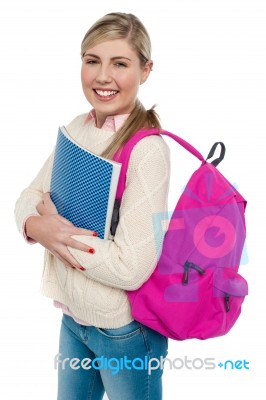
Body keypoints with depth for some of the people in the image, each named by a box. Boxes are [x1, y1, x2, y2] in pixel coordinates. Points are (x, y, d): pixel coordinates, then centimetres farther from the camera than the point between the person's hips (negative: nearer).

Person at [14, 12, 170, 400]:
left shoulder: (147, 148, -23)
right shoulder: (78, 127, -1)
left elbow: (133, 267, -27)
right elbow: (30, 196, 4)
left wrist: (55, 225, -17)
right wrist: (36, 226, -19)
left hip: (124, 330, -6)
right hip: (73, 316, 7)